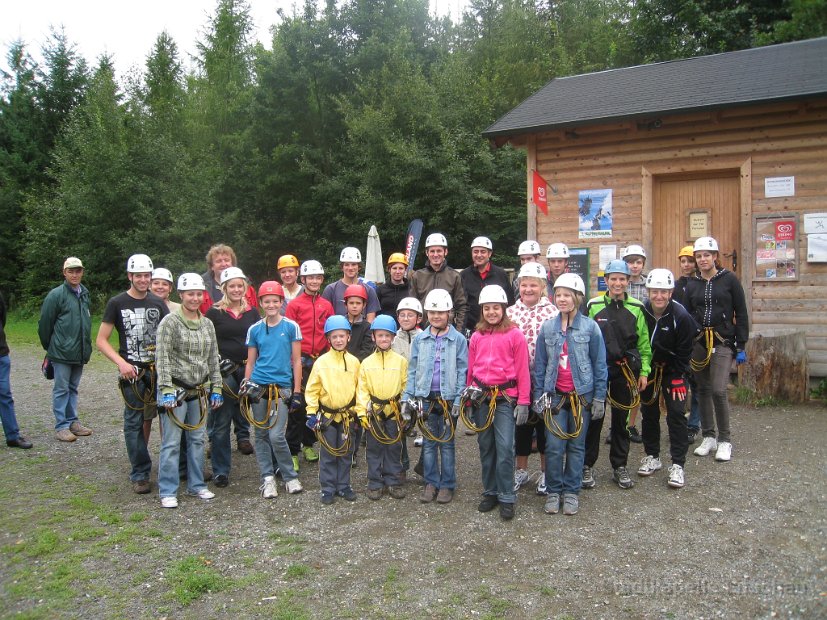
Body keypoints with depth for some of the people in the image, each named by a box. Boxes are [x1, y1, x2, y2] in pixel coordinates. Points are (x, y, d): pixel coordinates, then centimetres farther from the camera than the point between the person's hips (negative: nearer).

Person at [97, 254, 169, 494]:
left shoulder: (158, 303, 8)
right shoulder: (117, 303, -1)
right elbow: (101, 341, -1)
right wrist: (121, 363, -14)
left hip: (159, 370, 2)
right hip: (133, 373, -2)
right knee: (134, 423, 3)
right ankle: (140, 475, 14)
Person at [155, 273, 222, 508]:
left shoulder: (207, 324, 10)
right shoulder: (170, 322, -8)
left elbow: (213, 359, 14)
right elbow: (162, 358, -13)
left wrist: (216, 388, 11)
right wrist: (167, 389, -18)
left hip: (199, 391, 6)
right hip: (175, 389, -6)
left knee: (198, 439, 13)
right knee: (171, 442, -2)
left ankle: (196, 485, 25)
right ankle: (167, 491, 9)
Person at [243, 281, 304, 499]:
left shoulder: (291, 327, 0)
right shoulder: (254, 329, 7)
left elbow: (296, 361, 2)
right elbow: (250, 362, 13)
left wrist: (297, 391, -1)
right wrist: (245, 386, 4)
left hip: (282, 388, -3)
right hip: (258, 387, 3)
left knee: (276, 436, -10)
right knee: (261, 435, 7)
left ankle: (290, 477, 7)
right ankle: (267, 478, 18)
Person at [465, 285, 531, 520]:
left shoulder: (515, 335, -3)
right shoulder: (476, 336, 9)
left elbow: (522, 371, -4)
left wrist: (523, 402, -7)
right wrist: (468, 394, 11)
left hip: (505, 397, -4)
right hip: (480, 397, 4)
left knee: (505, 447, -9)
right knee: (486, 446, 12)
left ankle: (507, 498, 4)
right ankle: (490, 492, 25)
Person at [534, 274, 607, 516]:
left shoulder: (590, 327, -4)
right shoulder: (547, 328, 1)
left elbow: (600, 364, -1)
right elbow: (540, 365, 6)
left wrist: (599, 398, -3)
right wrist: (538, 396, 3)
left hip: (582, 396, -1)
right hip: (555, 396, 1)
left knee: (576, 446, 9)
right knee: (554, 446, -1)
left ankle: (572, 492, 22)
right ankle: (553, 491, 15)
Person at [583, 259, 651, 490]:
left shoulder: (636, 308, 3)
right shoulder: (593, 306, -1)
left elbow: (644, 343, 6)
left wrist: (644, 372, 2)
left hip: (625, 370, 2)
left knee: (622, 419, 11)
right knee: (594, 417, 3)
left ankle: (619, 467, 24)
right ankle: (587, 466, 15)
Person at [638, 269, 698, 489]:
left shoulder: (681, 316, -19)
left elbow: (684, 352, -12)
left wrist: (678, 379, -13)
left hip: (673, 371, -3)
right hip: (648, 368, 3)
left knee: (676, 413, -7)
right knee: (649, 412, 10)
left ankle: (677, 465, 1)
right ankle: (652, 457, 25)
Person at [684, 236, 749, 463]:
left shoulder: (729, 279, 0)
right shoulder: (692, 284, 9)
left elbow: (741, 314, 1)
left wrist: (741, 346, -3)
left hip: (722, 342, -4)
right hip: (698, 342, 4)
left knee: (718, 390, -12)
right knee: (703, 390, 8)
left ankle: (725, 440, 4)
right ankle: (708, 437, 20)